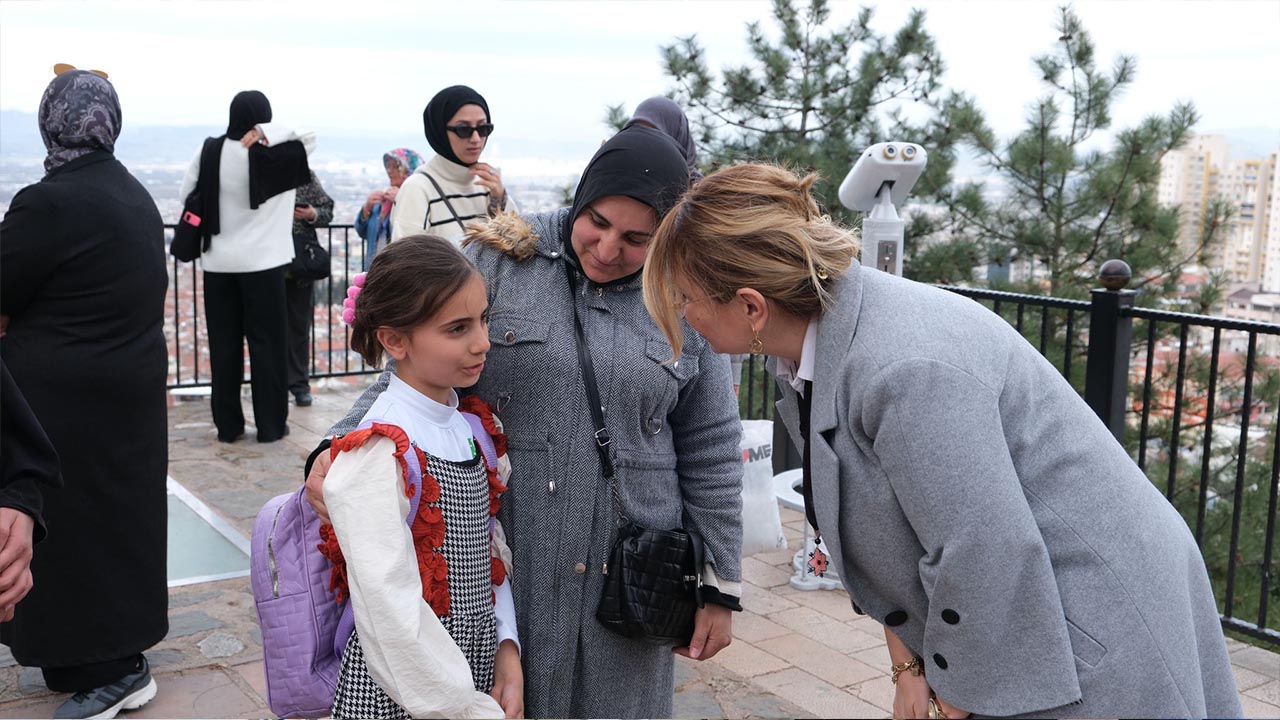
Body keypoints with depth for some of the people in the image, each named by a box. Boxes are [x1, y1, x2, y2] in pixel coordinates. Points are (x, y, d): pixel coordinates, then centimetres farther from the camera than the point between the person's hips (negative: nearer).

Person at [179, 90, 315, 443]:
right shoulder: (274, 155, -8)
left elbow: (187, 197, 5)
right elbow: (311, 135, 3)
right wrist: (267, 132, -8)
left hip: (218, 262, 3)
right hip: (262, 262, -3)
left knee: (223, 343, 9)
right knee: (268, 342, 5)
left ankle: (228, 424, 13)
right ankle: (270, 425, 8)